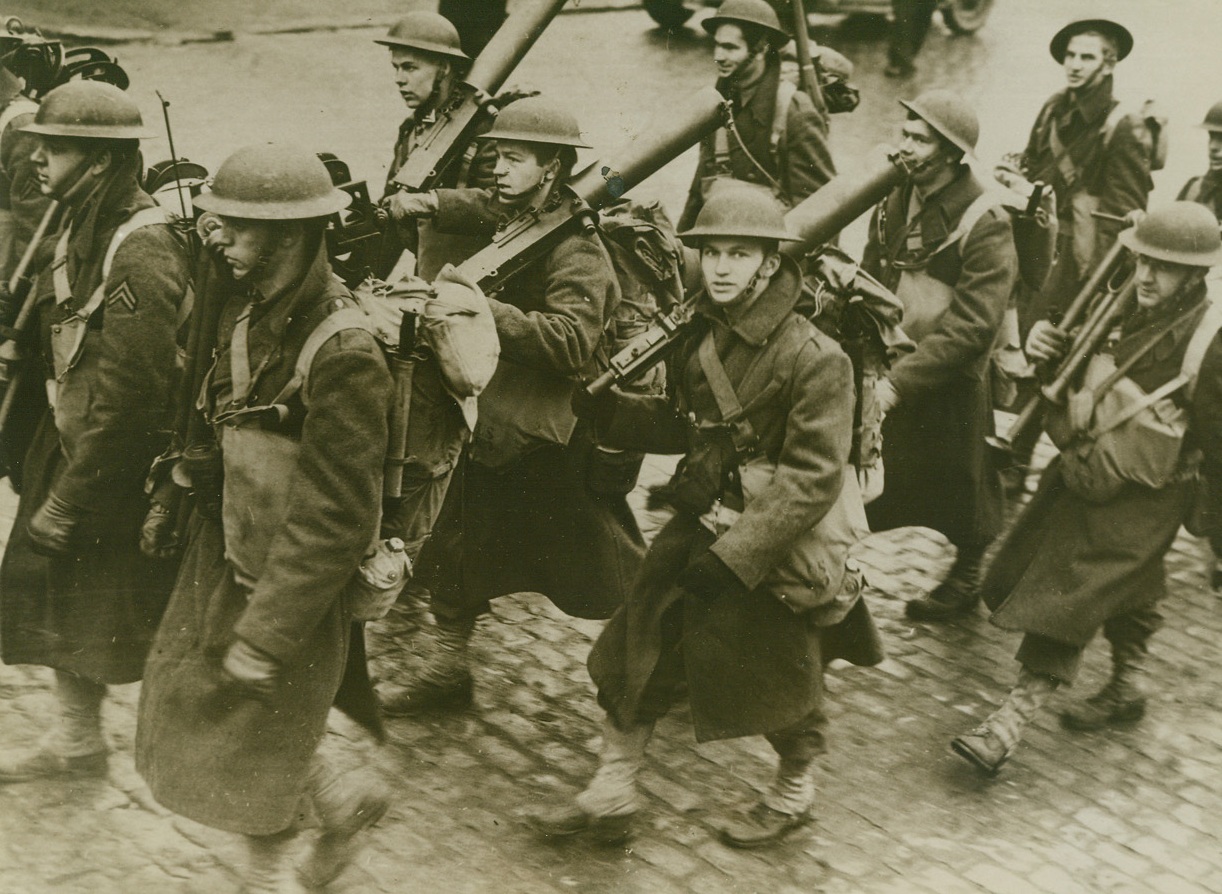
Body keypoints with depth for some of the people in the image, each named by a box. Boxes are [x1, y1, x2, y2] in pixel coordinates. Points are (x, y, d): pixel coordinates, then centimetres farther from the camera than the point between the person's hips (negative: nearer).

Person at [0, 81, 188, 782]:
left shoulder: (142, 257, -25)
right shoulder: (80, 232, 4)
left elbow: (129, 397, -26)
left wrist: (65, 504, -21)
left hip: (124, 473, -9)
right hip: (72, 444, 9)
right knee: (56, 597, 17)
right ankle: (78, 741, 35)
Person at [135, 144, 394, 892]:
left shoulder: (343, 354, -28)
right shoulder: (247, 308, -3)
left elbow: (334, 520, -25)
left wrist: (266, 632, -22)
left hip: (294, 583, -8)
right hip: (224, 558, 8)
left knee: (253, 749, 10)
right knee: (193, 713, 21)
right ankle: (344, 802, 39)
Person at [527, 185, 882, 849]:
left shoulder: (814, 359, -20)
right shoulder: (698, 339, 1)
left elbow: (812, 478, -22)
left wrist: (734, 556, -25)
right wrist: (609, 410, -1)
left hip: (777, 546, -6)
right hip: (703, 522, 6)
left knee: (780, 682, 12)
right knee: (635, 651, 6)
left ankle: (795, 794, 39)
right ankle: (610, 798, 21)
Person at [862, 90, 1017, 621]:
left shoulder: (986, 226, -20)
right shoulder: (894, 203, 1)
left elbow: (972, 325, -26)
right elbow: (870, 281, 10)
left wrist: (900, 382, -31)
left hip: (951, 385, -5)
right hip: (890, 369, 5)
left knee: (957, 494, 14)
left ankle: (967, 577, 36)